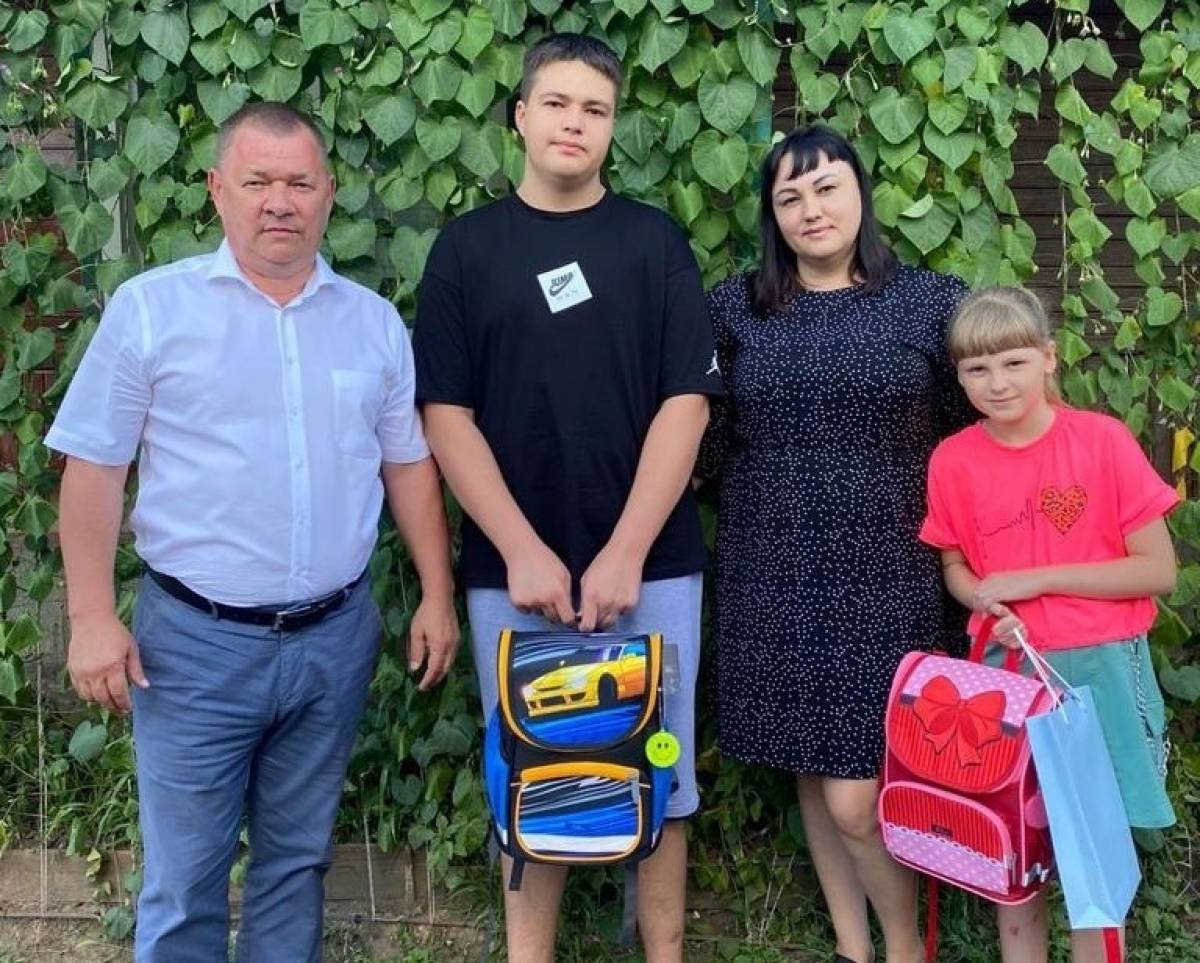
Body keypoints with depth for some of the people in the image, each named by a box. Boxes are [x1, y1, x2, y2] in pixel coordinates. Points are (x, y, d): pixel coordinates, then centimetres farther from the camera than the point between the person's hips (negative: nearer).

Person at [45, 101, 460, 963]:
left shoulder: (375, 322, 6)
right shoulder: (151, 308, -4)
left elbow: (409, 467, 11)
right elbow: (94, 469, -4)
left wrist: (438, 596, 6)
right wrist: (93, 619, -9)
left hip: (335, 637, 3)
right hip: (197, 640, -3)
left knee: (298, 857, 16)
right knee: (185, 871, 7)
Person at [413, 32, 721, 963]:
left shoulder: (656, 240, 4)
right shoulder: (468, 246, 5)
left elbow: (686, 403, -3)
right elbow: (447, 415, 0)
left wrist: (625, 553, -12)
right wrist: (522, 552, -11)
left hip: (650, 563, 0)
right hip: (512, 568, 0)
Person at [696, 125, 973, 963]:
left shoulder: (932, 301, 1)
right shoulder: (735, 308, 5)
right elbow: (706, 444, 10)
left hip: (887, 583, -2)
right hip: (775, 583, 3)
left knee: (857, 798, -6)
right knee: (812, 778, 12)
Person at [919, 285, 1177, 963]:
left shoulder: (1103, 440, -11)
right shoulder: (953, 460, -3)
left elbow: (1159, 571, -9)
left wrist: (1036, 580, -15)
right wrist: (985, 600, -11)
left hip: (1098, 669, -2)